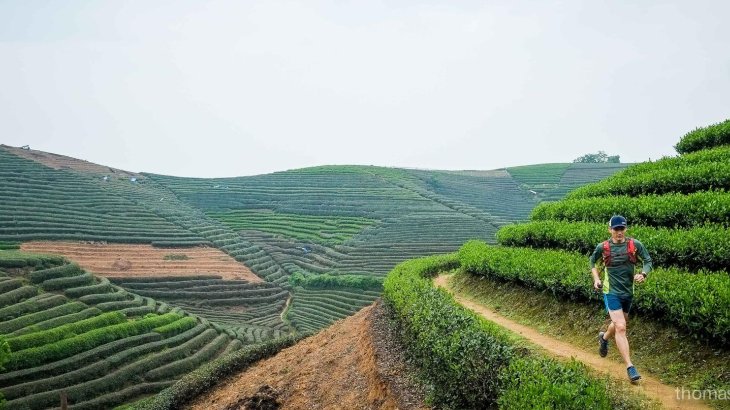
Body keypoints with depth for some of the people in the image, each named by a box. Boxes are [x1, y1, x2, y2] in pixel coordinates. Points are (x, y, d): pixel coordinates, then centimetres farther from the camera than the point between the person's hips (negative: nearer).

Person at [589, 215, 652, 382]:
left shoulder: (635, 244, -6)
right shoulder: (603, 247, -7)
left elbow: (648, 261, 0)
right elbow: (592, 261, 11)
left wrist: (643, 274, -20)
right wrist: (596, 279, -1)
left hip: (628, 292, 3)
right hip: (611, 292, -3)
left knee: (619, 324, 22)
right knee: (621, 327, -14)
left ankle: (604, 337, 56)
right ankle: (630, 367, -11)